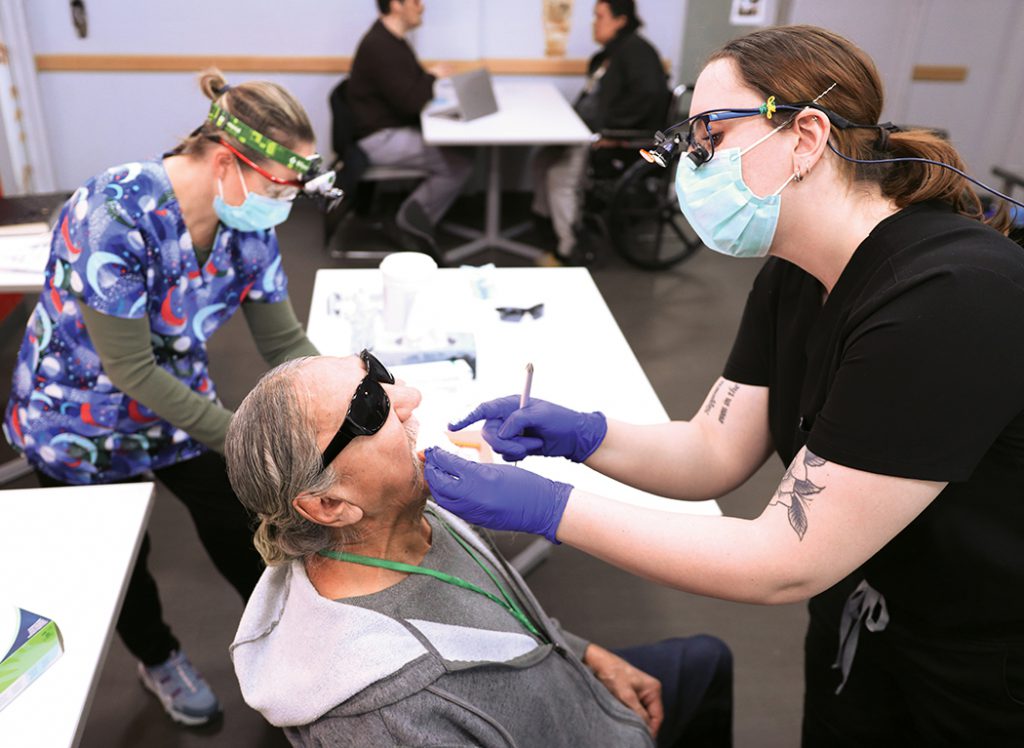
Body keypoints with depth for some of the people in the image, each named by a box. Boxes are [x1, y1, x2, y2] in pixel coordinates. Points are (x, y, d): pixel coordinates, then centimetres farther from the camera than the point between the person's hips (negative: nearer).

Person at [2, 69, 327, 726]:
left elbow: (287, 342, -12)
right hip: (80, 419, -4)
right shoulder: (116, 211, -35)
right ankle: (159, 659, 45)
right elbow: (130, 369, -32)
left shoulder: (249, 224, -16)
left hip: (178, 396, 4)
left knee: (238, 526, 8)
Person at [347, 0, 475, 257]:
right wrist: (433, 78, -6)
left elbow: (412, 87, 18)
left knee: (457, 149, 1)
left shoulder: (391, 40, 13)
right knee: (461, 161, -18)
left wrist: (432, 80, -3)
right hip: (381, 139, -10)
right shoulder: (379, 47, -20)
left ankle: (417, 220, 4)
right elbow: (410, 102, -24)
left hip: (397, 130, 10)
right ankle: (417, 215, 1)